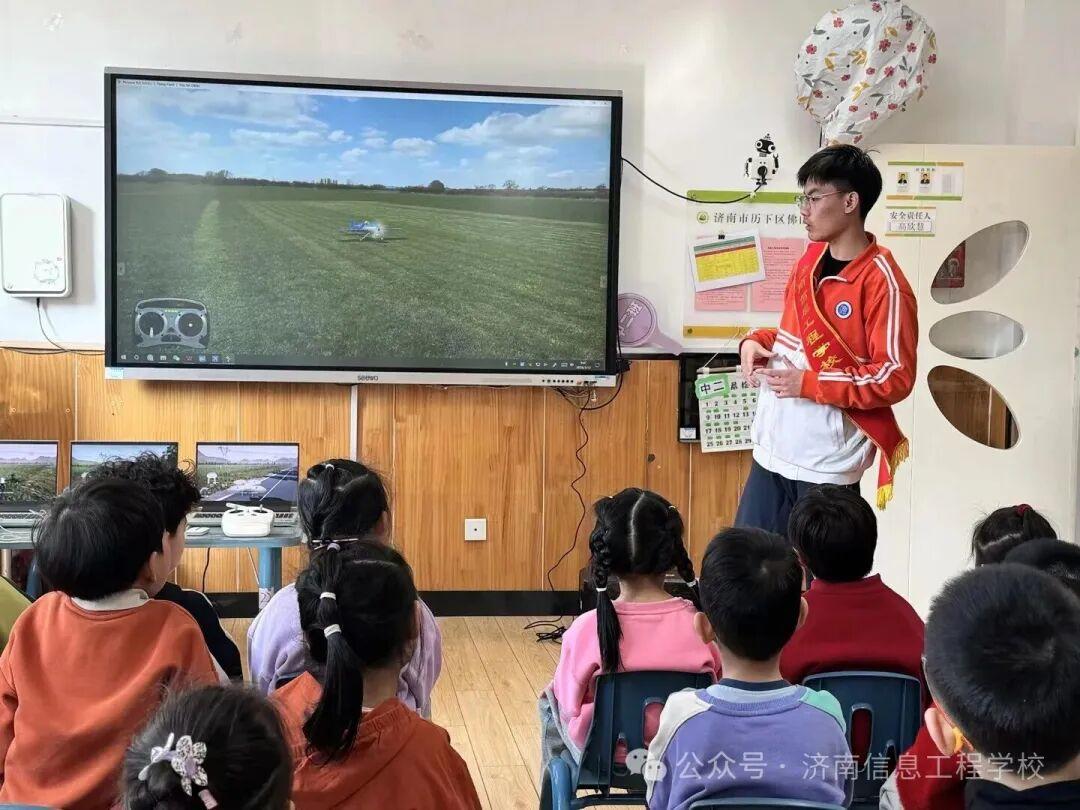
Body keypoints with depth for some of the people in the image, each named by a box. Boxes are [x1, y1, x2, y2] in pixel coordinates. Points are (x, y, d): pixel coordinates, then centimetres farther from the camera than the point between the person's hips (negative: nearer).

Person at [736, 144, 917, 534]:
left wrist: (809, 384, -21)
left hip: (827, 465, -8)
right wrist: (756, 341, 1)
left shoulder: (882, 283, -16)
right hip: (771, 450, 8)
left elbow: (896, 377, -18)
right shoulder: (810, 260, 9)